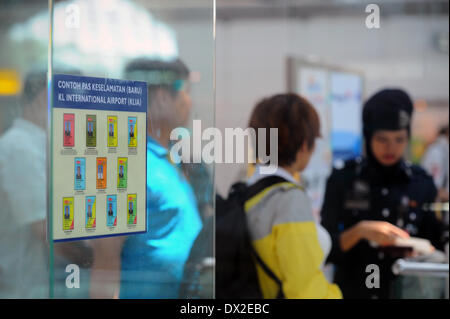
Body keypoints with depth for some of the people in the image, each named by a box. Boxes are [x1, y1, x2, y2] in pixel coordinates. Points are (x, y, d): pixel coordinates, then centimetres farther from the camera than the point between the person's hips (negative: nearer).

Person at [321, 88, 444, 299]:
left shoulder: (421, 184, -1)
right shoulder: (343, 179, -7)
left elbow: (437, 244, 4)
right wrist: (359, 231, -25)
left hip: (405, 290, 1)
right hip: (352, 290, -1)